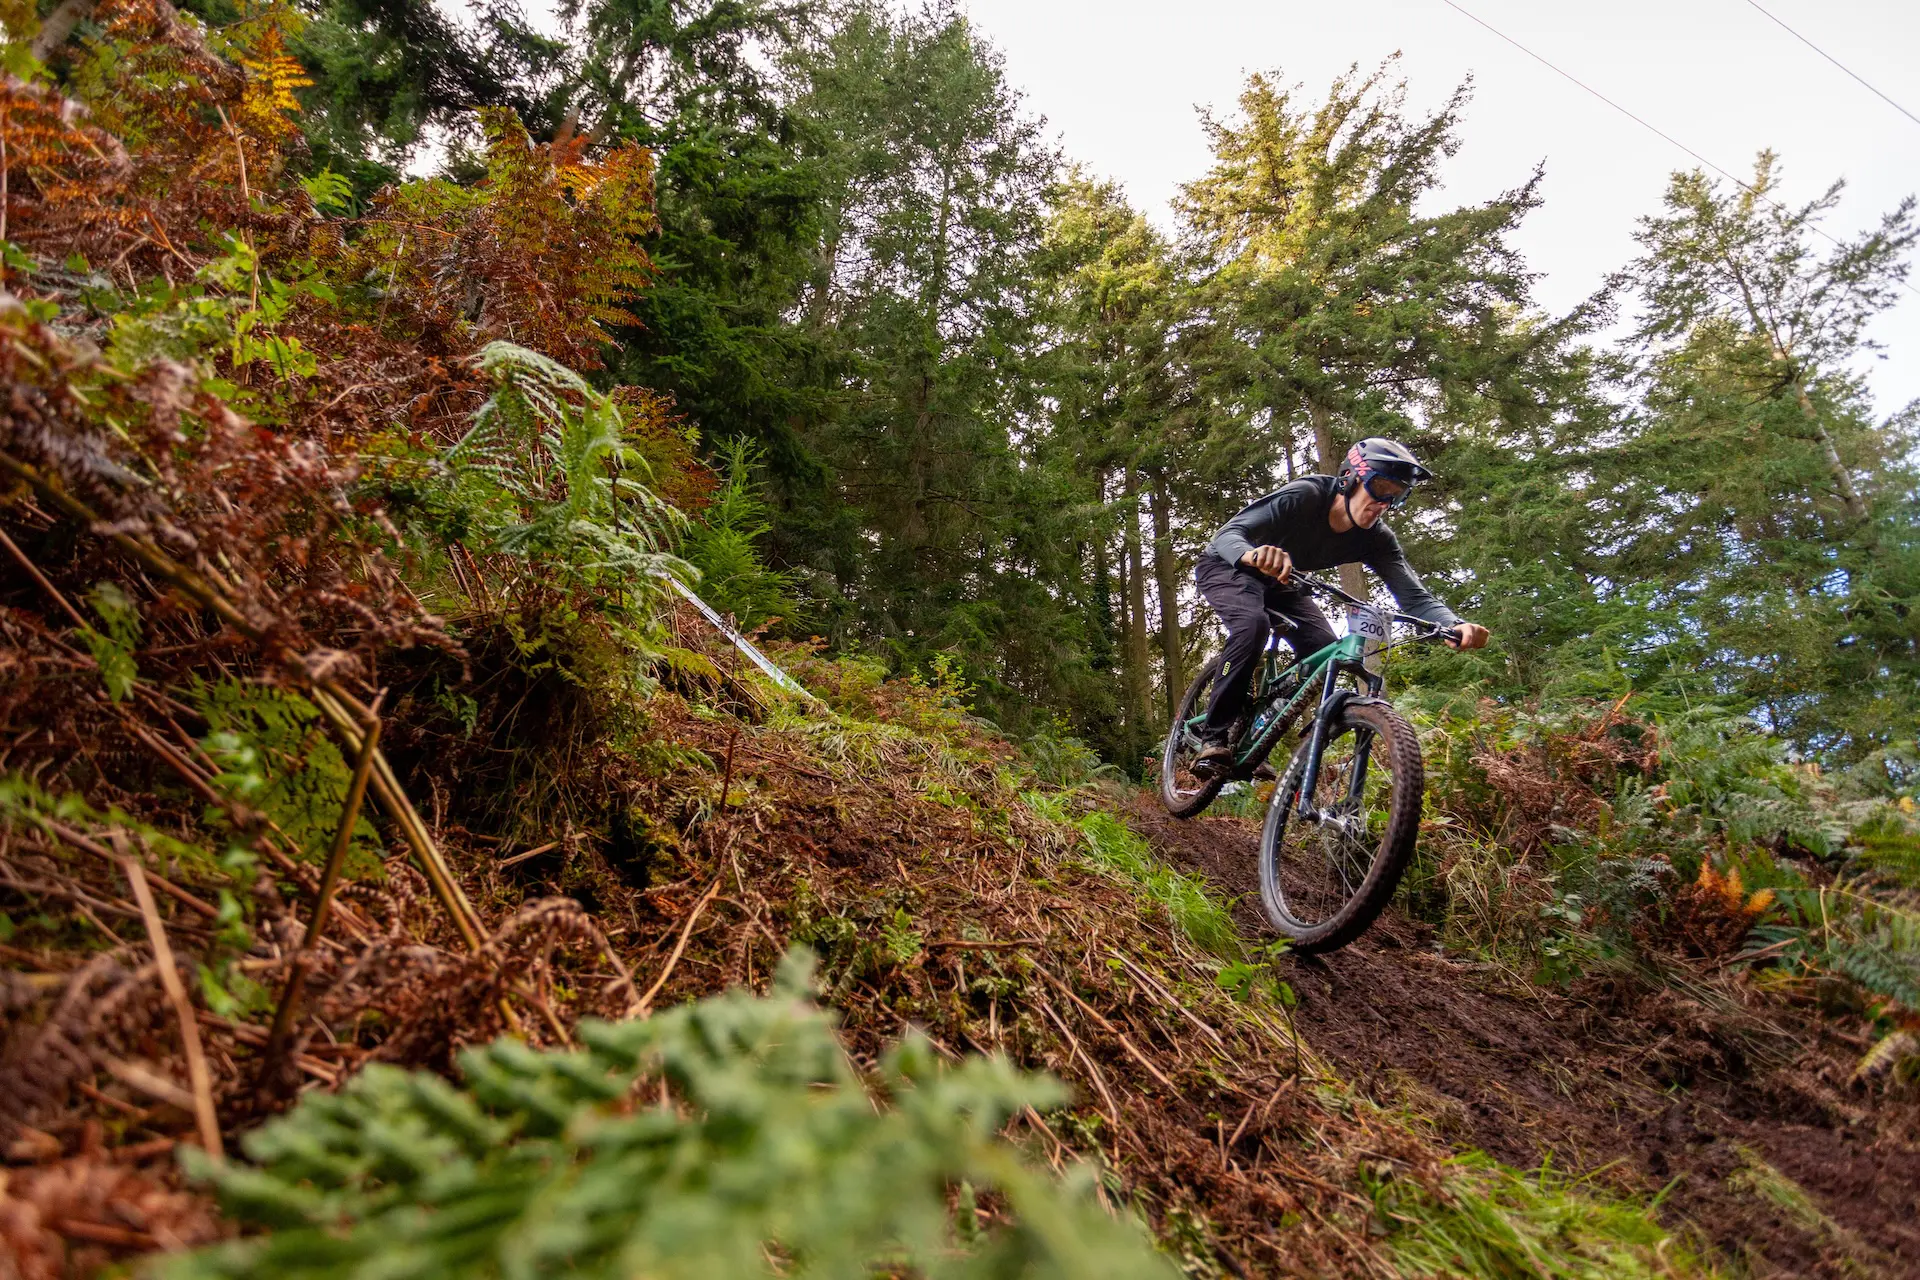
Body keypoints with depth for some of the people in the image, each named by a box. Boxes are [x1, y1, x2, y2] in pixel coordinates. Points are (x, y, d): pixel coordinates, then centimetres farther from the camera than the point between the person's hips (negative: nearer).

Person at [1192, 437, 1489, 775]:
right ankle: (1214, 737, -25)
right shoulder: (1304, 496, -32)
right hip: (1227, 566, -6)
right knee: (1252, 625, -35)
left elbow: (1413, 594, -25)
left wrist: (1455, 626, -47)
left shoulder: (1376, 539, -16)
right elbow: (1228, 533, -40)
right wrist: (1253, 555, -65)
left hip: (1278, 582, 6)